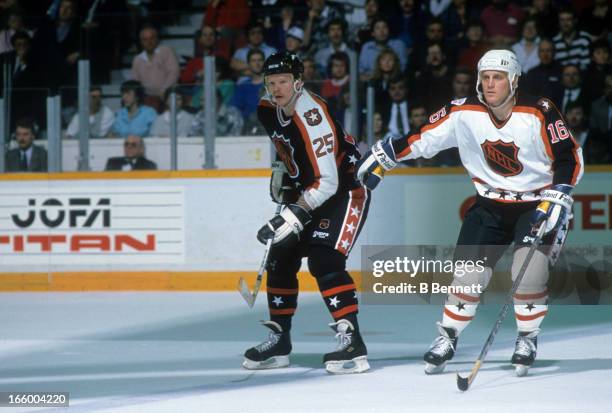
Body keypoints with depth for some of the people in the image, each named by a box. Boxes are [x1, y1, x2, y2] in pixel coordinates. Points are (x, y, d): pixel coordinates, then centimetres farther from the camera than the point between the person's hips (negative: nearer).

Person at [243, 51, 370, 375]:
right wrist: (282, 173, 12)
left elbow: (326, 182, -32)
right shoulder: (268, 110, -3)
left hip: (345, 189, -9)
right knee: (280, 259, 7)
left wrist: (293, 215, -37)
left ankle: (353, 345, -26)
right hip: (307, 191, 9)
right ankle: (279, 341, 20)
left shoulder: (312, 117, -29)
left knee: (323, 261, -24)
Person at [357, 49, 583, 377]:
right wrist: (382, 156, -6)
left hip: (536, 204, -3)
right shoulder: (465, 113, -10)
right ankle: (447, 338, 13)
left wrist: (557, 199, -21)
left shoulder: (539, 113, -18)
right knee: (469, 269, -6)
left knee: (529, 268, -21)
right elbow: (422, 137, -2)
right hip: (490, 204, 3)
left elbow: (569, 157, -12)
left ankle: (527, 339, -1)